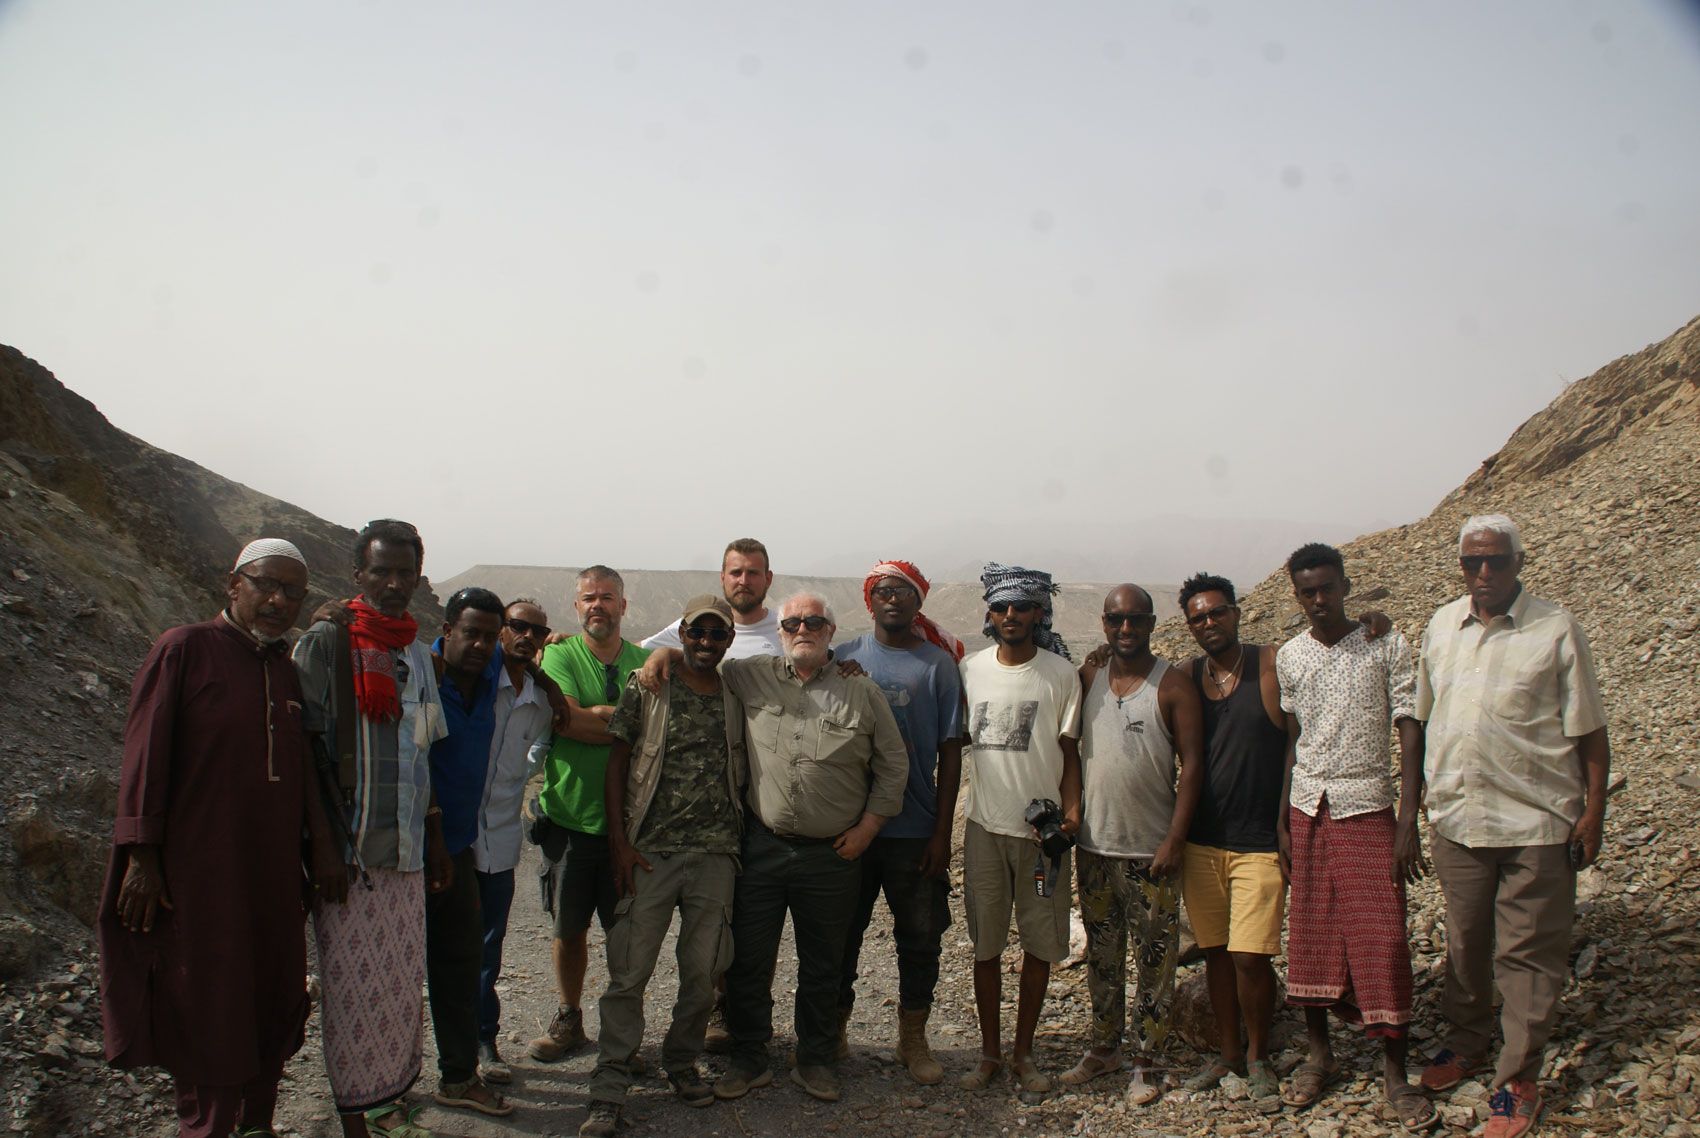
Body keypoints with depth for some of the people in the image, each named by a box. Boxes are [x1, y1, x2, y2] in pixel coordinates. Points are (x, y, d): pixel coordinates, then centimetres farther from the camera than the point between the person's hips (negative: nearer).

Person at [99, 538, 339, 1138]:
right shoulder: (184, 649, -7)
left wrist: (323, 844, 6)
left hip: (272, 872, 6)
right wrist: (142, 856, -14)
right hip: (198, 869, -6)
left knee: (272, 1003, 12)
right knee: (205, 1009, 3)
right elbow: (145, 755, -10)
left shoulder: (285, 670, 11)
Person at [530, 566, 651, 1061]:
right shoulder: (560, 654, -1)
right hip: (570, 814, 0)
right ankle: (569, 1020, 28)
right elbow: (564, 719, -17)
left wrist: (597, 714, -15)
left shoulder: (645, 661, 5)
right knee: (569, 928, 12)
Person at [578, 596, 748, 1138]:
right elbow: (617, 762, 2)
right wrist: (620, 843, -4)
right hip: (650, 852, -2)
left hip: (716, 854, 2)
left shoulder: (738, 698, 9)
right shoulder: (646, 690, 2)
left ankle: (682, 1063, 29)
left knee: (702, 971, 8)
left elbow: (746, 769, 14)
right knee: (629, 972, -2)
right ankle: (608, 1092, 7)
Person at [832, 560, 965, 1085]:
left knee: (920, 939, 8)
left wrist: (942, 831, -5)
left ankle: (913, 1040, 24)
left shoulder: (939, 664, -1)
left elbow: (950, 750, -1)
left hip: (916, 830, -1)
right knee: (841, 934, 11)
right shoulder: (843, 659, 2)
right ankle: (835, 1031, 28)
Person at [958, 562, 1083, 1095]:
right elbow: (960, 738, 12)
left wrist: (1070, 811, -13)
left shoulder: (1061, 674, -2)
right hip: (984, 826, 2)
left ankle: (1023, 1052, 22)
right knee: (986, 944, 8)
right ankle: (989, 1051, 22)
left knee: (1040, 943, 6)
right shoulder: (972, 669, 3)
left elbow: (1069, 751, 1)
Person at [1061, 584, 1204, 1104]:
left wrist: (1175, 839, -14)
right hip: (1093, 846, 4)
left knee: (1154, 962, 4)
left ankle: (1146, 1062, 15)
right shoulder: (1087, 677, 5)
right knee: (1101, 956, 15)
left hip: (1151, 849, -4)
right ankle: (1104, 1047, 28)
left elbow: (1192, 763, -9)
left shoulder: (1173, 684, -6)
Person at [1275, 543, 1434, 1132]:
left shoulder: (1386, 646, -4)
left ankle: (1395, 1073, 10)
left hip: (1368, 809, -3)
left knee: (1382, 939, -3)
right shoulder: (1289, 657, 5)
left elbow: (1409, 732, -6)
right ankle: (1319, 1055, 24)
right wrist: (1281, 820, 6)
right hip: (1308, 811, 3)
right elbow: (1290, 740, 10)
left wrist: (1409, 824, -12)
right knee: (1310, 933, 9)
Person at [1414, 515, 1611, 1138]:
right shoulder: (1441, 626, 5)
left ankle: (1518, 1077, 18)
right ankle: (1467, 1040, 37)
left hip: (1536, 820, -4)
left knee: (1528, 952, 4)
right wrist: (1422, 794, 14)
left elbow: (1589, 730, -4)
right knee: (1464, 941, 17)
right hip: (1456, 817, 4)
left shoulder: (1555, 628, -8)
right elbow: (1423, 714, 14)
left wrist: (1593, 812, -7)